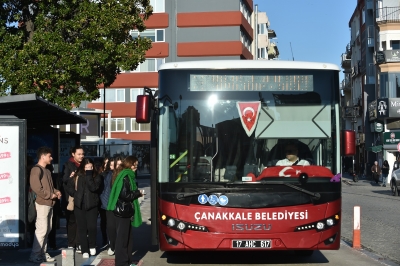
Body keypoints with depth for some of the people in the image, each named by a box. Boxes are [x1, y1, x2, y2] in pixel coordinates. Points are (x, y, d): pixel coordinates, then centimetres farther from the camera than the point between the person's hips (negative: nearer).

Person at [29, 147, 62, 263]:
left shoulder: (47, 171, 19)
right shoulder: (36, 169, -11)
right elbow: (36, 187, -20)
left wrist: (56, 192, 5)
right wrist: (50, 195, -14)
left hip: (49, 203, 9)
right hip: (42, 203, -9)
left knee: (47, 229, 12)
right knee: (42, 229, -10)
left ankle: (42, 253, 19)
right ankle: (35, 255, -4)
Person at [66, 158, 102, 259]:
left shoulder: (96, 176, -2)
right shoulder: (76, 176, 4)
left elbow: (93, 187, -18)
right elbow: (69, 187, 11)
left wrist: (89, 175, -17)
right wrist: (76, 195, 1)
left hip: (92, 205, -2)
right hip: (79, 205, 2)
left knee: (92, 227, -8)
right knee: (82, 228, 5)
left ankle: (92, 246, 18)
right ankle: (84, 250, 13)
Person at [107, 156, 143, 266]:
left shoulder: (125, 175, 13)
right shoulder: (125, 177, -17)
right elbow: (125, 195, -21)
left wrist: (136, 193, 6)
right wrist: (138, 194, -9)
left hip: (124, 210, 10)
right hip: (123, 211, -10)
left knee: (127, 237, 13)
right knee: (122, 238, -3)